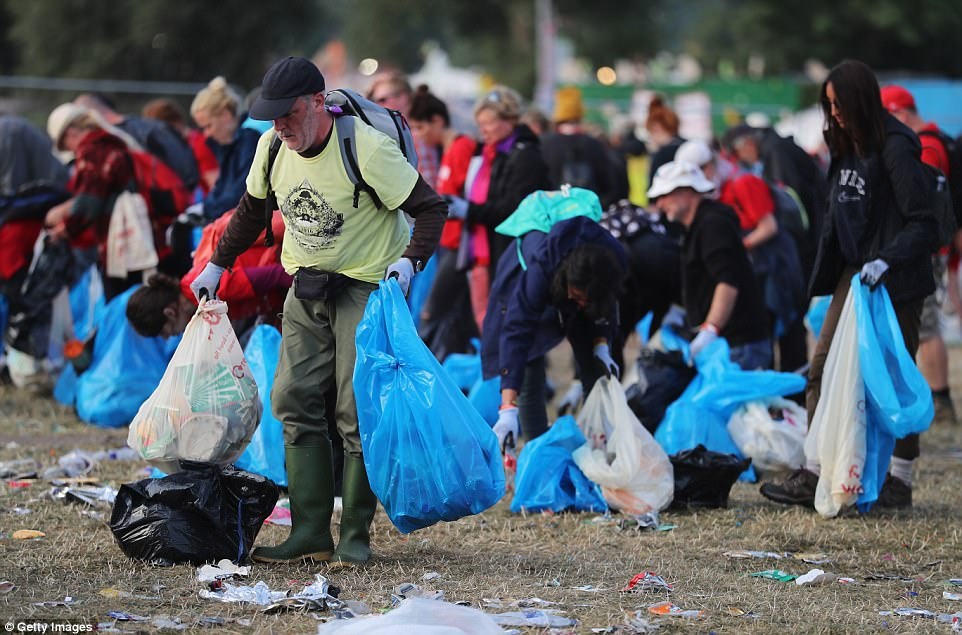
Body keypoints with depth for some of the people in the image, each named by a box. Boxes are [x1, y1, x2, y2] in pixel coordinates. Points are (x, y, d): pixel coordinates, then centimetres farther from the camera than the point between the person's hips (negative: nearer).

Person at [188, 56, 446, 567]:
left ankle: (355, 537, -3)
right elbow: (252, 209, 18)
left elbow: (430, 207, -14)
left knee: (357, 411, -10)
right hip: (305, 290, 6)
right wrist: (217, 265, 19)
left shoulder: (368, 149, -20)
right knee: (295, 401, -2)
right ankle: (310, 533, 0)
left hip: (366, 288, -6)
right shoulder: (272, 147, -1)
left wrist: (409, 261, -28)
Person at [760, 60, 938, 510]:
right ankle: (812, 477, 3)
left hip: (894, 282, -8)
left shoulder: (894, 148, -15)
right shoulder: (848, 147, 10)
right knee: (823, 370, 3)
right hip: (855, 275, 8)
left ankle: (899, 481, 11)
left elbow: (923, 222, -17)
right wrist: (827, 275, 18)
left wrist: (886, 260, -29)